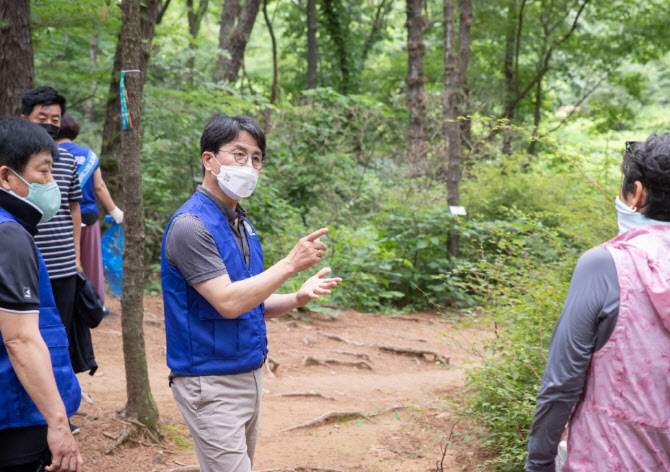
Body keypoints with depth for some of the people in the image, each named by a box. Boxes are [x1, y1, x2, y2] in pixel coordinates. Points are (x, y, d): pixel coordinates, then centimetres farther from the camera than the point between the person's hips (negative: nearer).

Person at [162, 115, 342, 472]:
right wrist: (290, 264, -21)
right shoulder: (191, 225, -16)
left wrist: (298, 298, -2)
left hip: (248, 374, 9)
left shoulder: (241, 223, 12)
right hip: (211, 383, -9)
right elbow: (228, 303, -24)